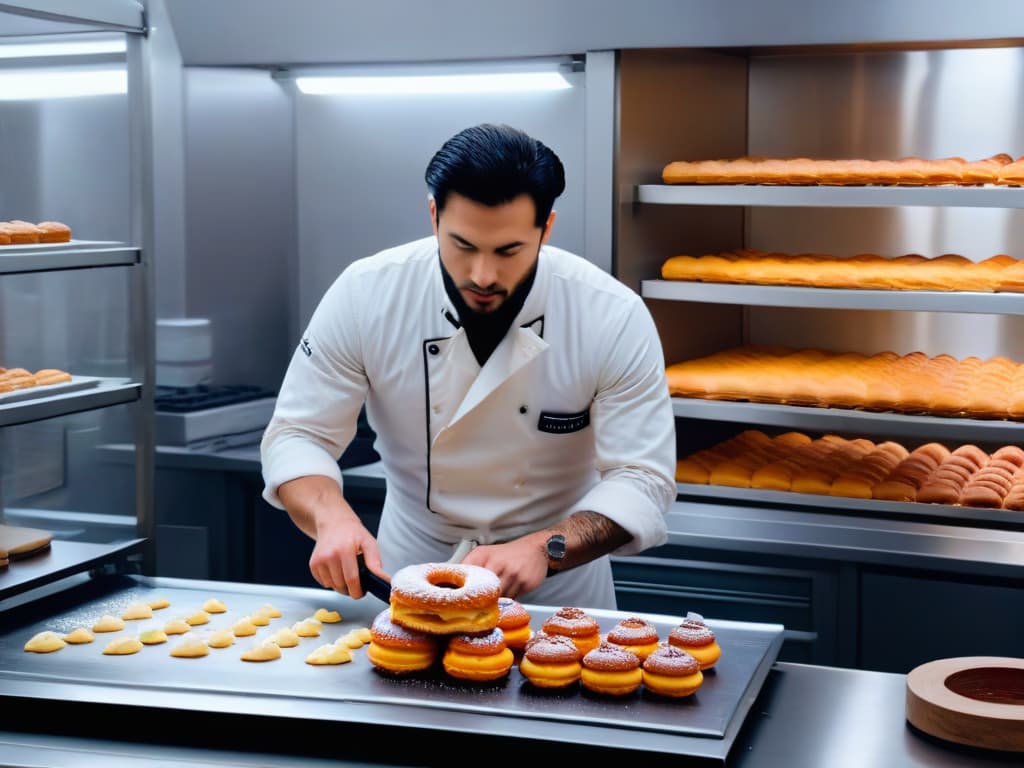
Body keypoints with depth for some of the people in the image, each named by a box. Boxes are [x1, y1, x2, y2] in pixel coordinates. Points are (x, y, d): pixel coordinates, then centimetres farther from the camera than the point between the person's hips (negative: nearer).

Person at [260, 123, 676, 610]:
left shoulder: (615, 318, -20)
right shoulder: (364, 295, -17)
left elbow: (643, 480, -17)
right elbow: (296, 437, -11)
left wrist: (543, 549, -34)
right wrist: (333, 516, -31)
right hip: (410, 567, -1)